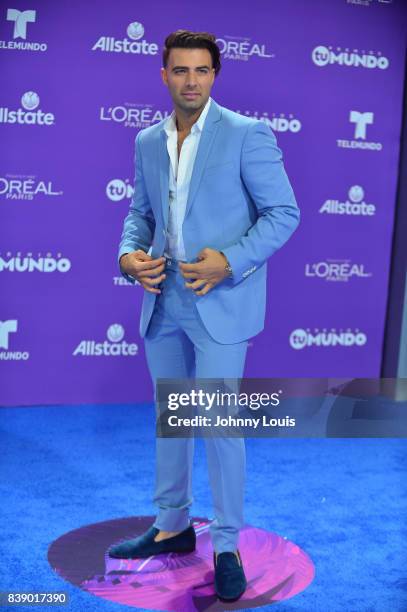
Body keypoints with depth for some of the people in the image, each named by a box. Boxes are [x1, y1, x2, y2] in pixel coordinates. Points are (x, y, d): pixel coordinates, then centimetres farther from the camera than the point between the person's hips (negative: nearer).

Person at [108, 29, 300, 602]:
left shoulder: (246, 134, -8)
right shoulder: (148, 141, 9)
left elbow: (284, 213, -9)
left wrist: (229, 262, -19)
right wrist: (129, 253, -4)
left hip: (219, 302, -6)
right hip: (162, 299, 6)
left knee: (220, 425, -3)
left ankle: (227, 546, 15)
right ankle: (172, 526, 33)